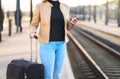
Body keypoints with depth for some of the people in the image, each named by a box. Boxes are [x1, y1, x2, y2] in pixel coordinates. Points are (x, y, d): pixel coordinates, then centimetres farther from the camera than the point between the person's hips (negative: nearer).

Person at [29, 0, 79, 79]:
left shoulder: (65, 7, 6)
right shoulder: (40, 7, -6)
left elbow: (67, 27, 13)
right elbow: (34, 25, 2)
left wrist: (72, 23, -10)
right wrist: (33, 33, -21)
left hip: (60, 45, 5)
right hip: (47, 44, -4)